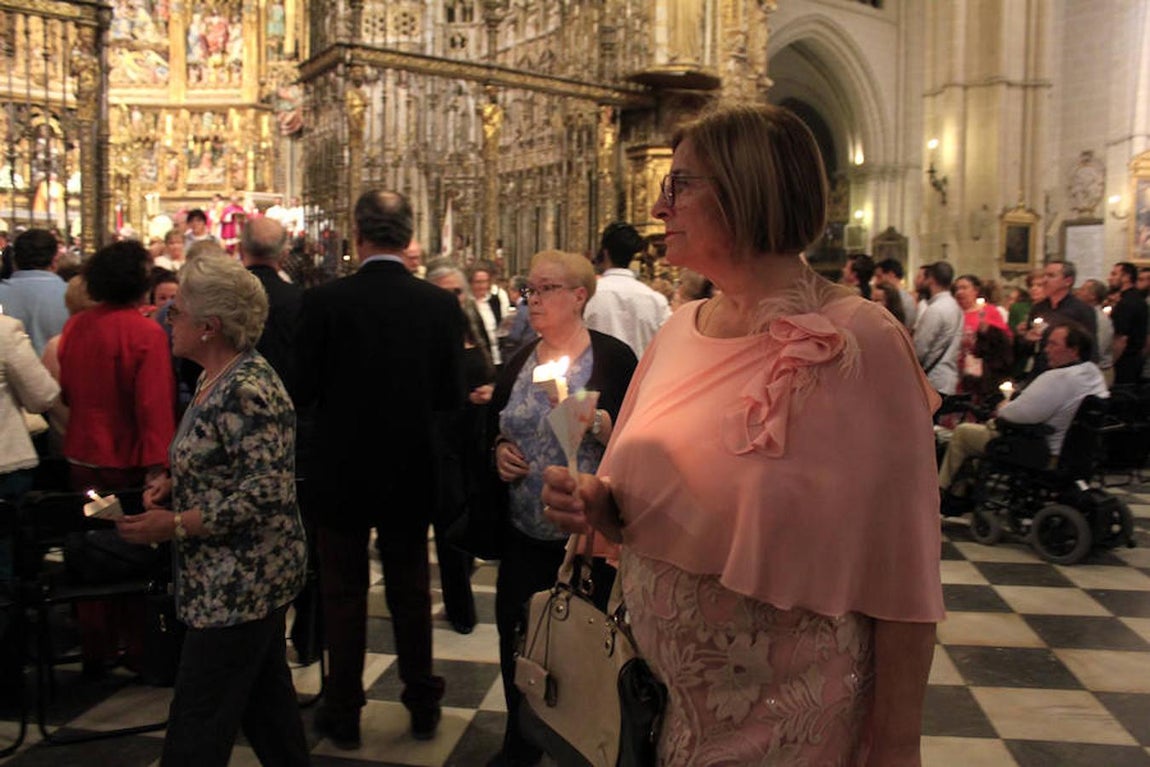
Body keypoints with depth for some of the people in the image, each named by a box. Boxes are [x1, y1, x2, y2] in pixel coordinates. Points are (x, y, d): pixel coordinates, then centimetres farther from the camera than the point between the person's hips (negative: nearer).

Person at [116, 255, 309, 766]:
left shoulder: (248, 391, -22)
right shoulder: (215, 380, 9)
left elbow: (265, 493, -25)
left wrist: (175, 525, -21)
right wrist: (172, 482, 3)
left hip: (239, 583, -10)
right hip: (246, 577, 10)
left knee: (197, 724, -1)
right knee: (265, 693, 20)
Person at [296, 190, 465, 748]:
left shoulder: (325, 300, -14)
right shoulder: (440, 304, -10)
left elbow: (303, 391, -11)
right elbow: (452, 397, -7)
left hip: (342, 470, -2)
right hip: (411, 471, 2)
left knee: (343, 594, 12)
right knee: (410, 589, 17)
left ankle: (343, 713, 23)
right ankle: (422, 706, 28)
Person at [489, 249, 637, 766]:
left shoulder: (613, 358, -8)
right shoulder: (517, 363, 8)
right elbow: (495, 426, 20)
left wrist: (596, 423, -26)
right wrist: (500, 448, -1)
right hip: (525, 532, 5)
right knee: (517, 640, 12)